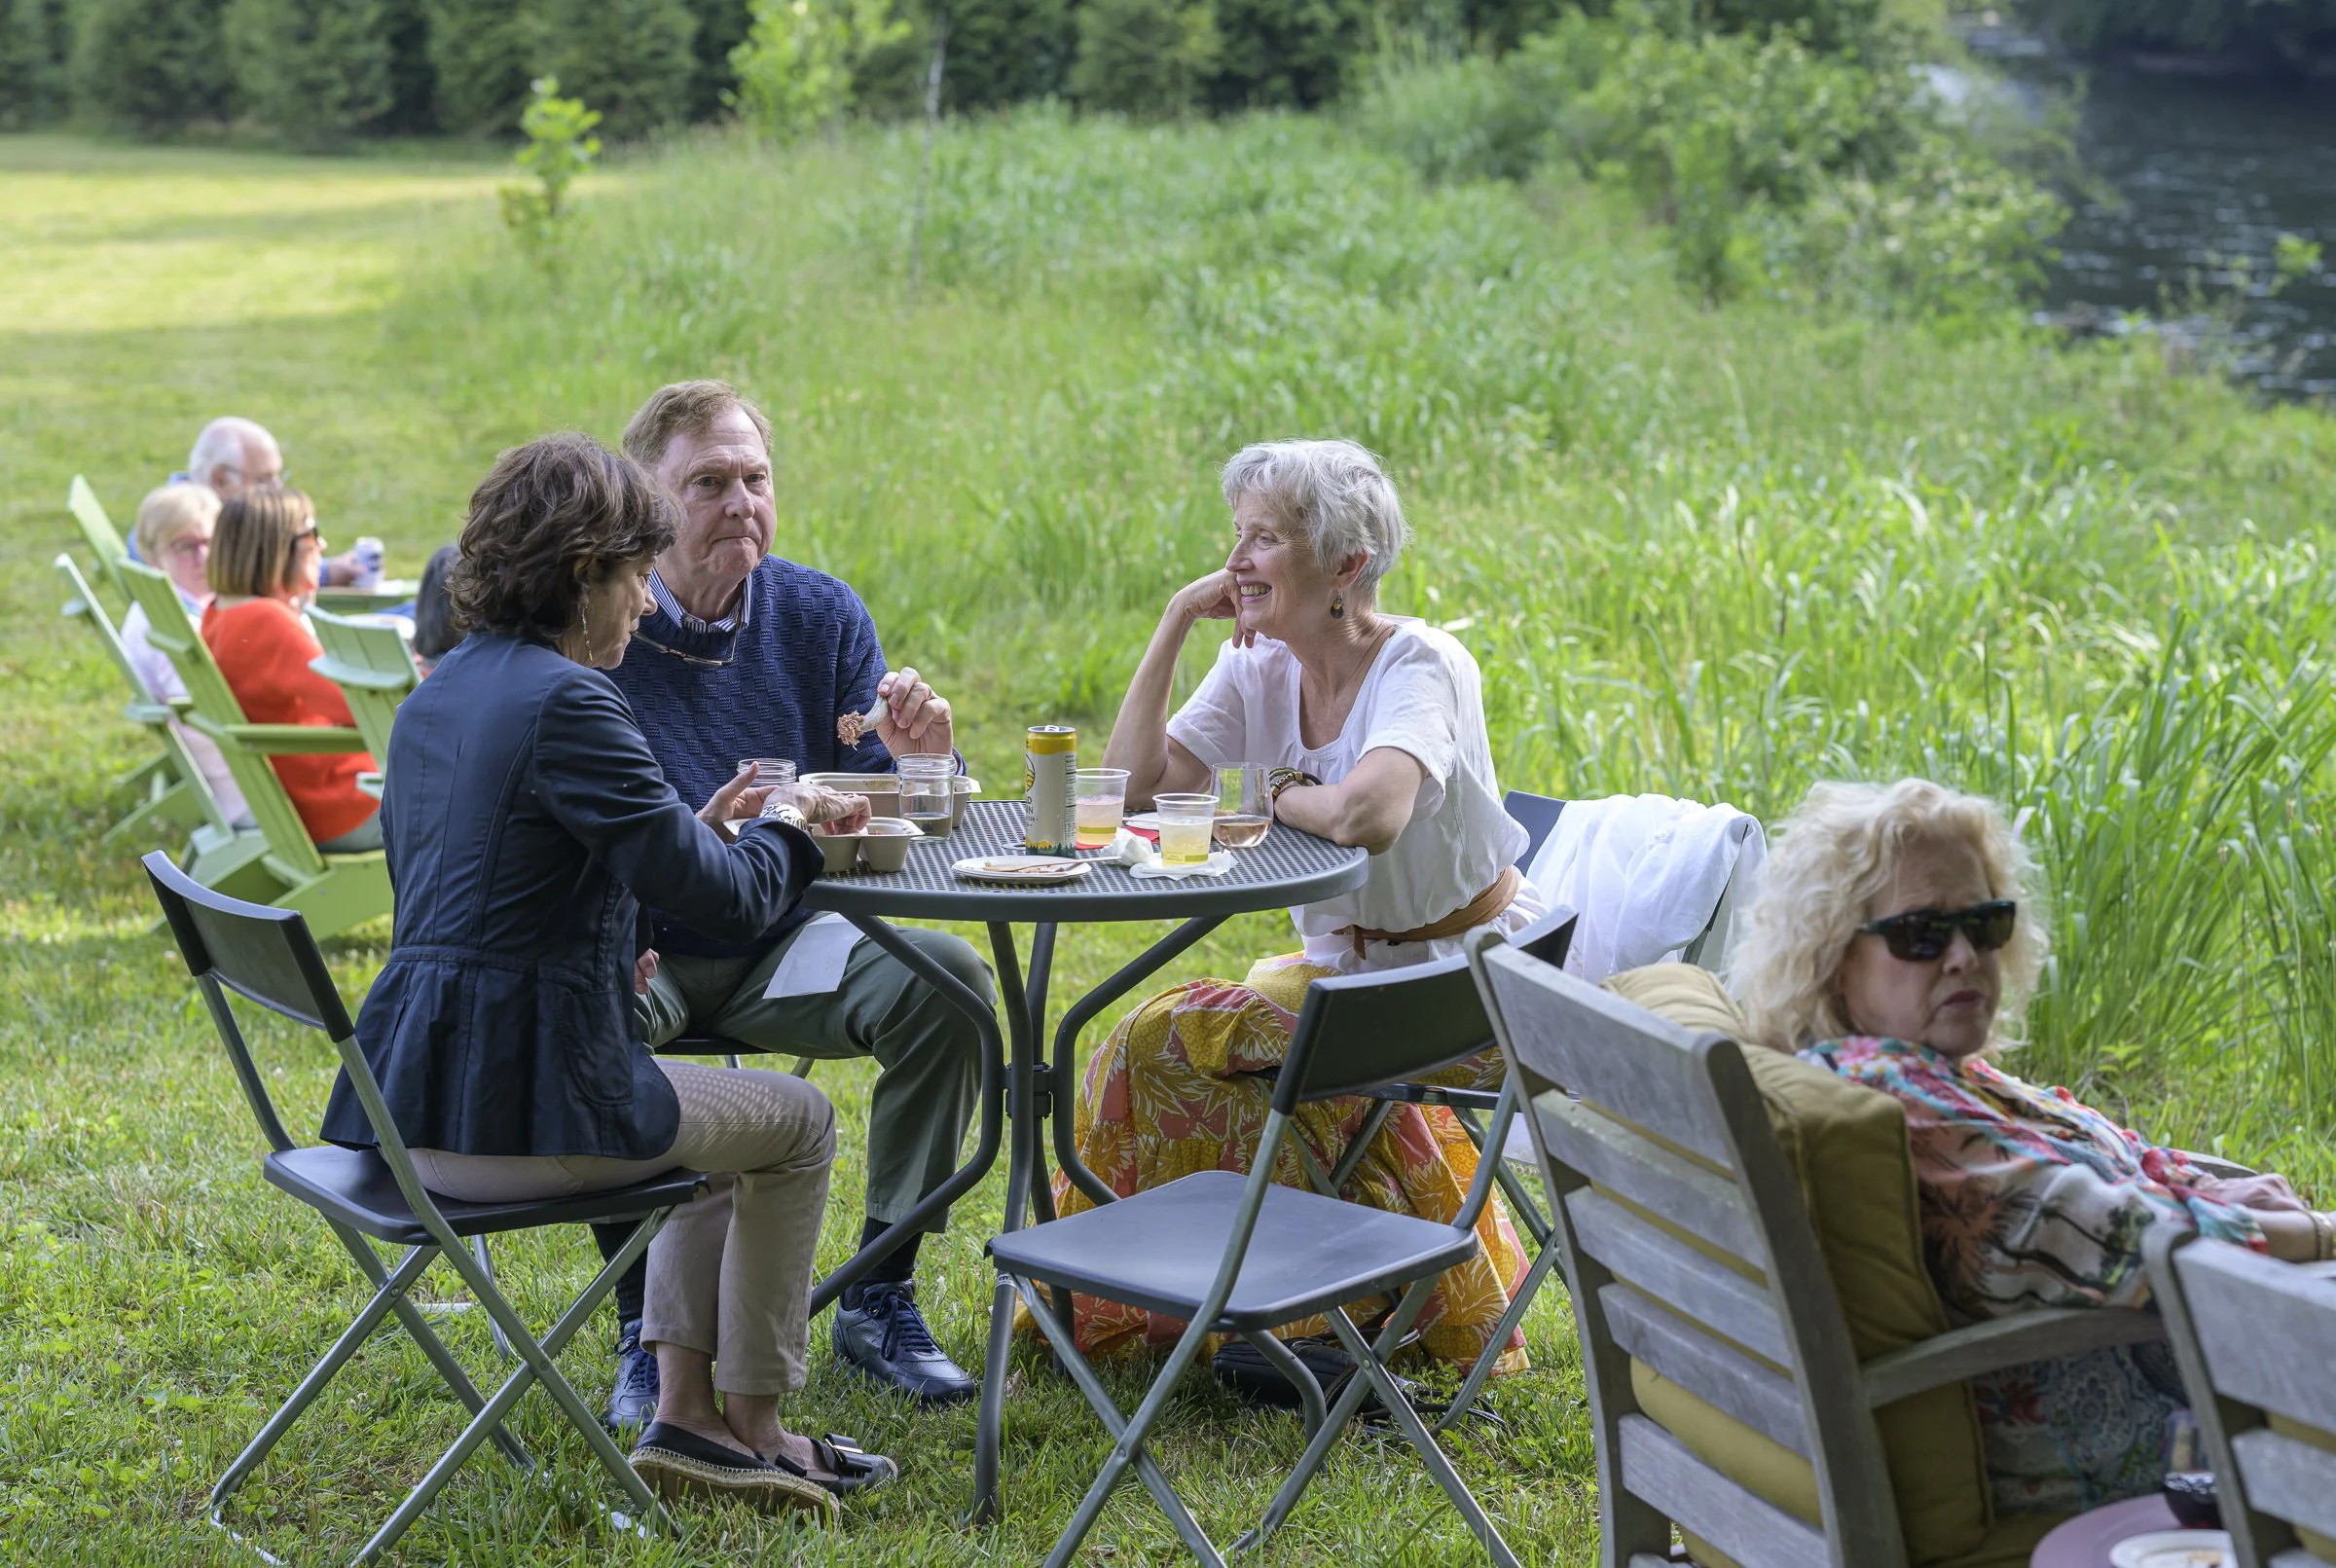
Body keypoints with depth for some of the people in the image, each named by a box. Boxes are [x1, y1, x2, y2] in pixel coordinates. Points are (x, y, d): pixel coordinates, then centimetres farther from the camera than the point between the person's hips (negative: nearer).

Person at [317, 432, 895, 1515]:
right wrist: (789, 826, 6)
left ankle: (687, 1417, 26)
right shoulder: (562, 699, -17)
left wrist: (700, 828, 21)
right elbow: (730, 898, -16)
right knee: (798, 1121, 15)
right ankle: (748, 1429, 24)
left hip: (415, 1099, 9)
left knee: (718, 1108, 31)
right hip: (510, 1112, -9)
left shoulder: (439, 694, 12)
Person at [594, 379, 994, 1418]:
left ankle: (878, 1301, -9)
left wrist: (920, 760, -22)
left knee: (944, 979, -22)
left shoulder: (822, 615, 3)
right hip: (638, 954, -3)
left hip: (784, 946, 3)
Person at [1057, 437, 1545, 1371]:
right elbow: (1130, 787, -7)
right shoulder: (1259, 668, 1)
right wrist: (1175, 624, -10)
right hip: (1344, 969, 8)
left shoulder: (1421, 667, -20)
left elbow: (1366, 816, -40)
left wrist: (1280, 796, -18)